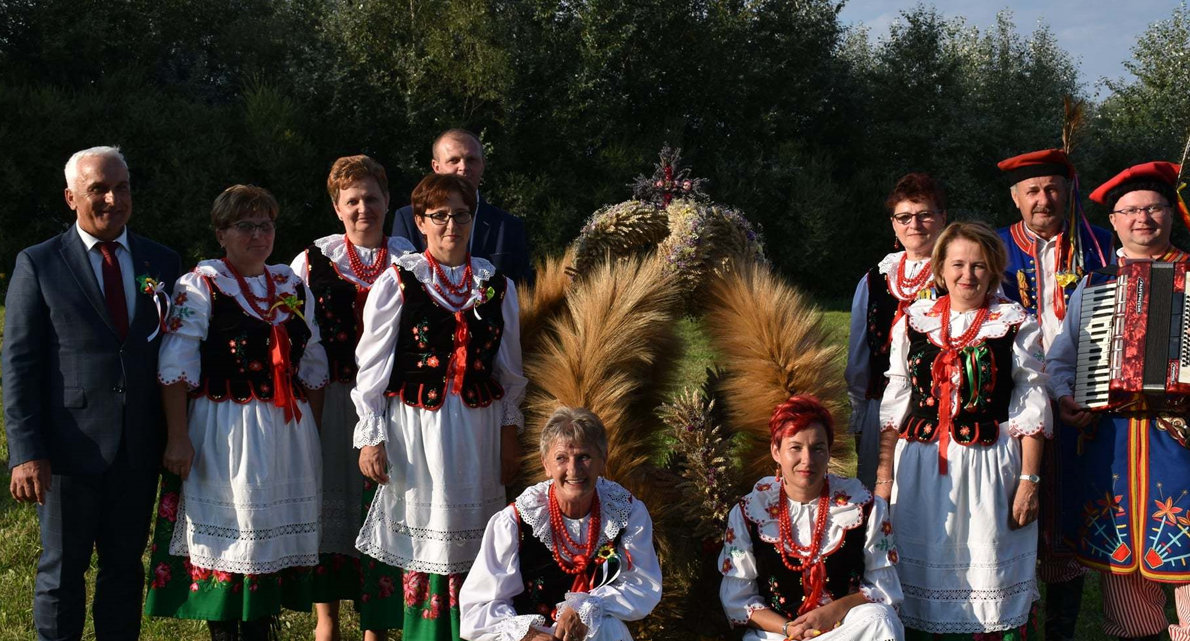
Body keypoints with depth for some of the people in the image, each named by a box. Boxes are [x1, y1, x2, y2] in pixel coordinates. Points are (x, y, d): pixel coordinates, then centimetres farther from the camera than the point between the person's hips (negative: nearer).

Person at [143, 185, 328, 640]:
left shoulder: (293, 287, 11)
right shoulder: (200, 287, -5)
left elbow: (313, 367, 16)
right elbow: (175, 369, -10)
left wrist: (313, 432, 11)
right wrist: (178, 438, -16)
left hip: (289, 433, 5)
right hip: (224, 434, -5)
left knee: (276, 535, 8)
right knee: (226, 537, -1)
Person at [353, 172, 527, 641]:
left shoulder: (496, 286, 7)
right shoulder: (398, 282, -3)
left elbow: (509, 368, 13)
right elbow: (372, 364, -3)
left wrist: (509, 432, 10)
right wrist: (371, 436, -6)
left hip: (478, 425, 3)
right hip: (415, 425, -3)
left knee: (469, 537, 6)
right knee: (424, 538, 0)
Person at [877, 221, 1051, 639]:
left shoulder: (1016, 325, 2)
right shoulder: (914, 322, 10)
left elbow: (1031, 409, 0)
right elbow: (894, 403, 11)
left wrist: (1029, 480, -6)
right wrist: (884, 475, 6)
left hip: (988, 467, -3)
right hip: (920, 467, 3)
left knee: (988, 584, -1)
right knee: (922, 578, 6)